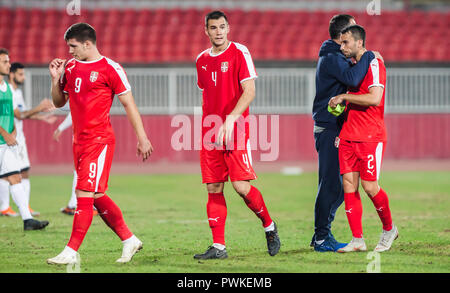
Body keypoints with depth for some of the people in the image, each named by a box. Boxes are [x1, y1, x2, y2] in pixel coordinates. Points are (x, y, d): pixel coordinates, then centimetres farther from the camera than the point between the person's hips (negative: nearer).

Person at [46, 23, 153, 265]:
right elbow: (59, 102, 21)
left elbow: (129, 104, -5)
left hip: (99, 140, -8)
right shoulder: (70, 67, 12)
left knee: (85, 195, -11)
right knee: (97, 197, 11)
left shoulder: (110, 69, -8)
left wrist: (142, 138, -7)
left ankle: (71, 252, -10)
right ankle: (129, 240, 23)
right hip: (79, 140, 8)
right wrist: (55, 79, 3)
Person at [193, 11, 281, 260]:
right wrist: (207, 129, 16)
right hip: (210, 134, 5)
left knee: (241, 186, -11)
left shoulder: (239, 53, -4)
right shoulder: (202, 59, 14)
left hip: (236, 132, -5)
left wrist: (231, 119, -22)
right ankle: (218, 247, 4)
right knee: (214, 189, 2)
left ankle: (269, 226, 12)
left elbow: (249, 92, -11)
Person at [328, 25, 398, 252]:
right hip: (348, 136, 8)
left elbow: (374, 98, -22)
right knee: (349, 184, 0)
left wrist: (344, 97, -15)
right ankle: (357, 240, 2)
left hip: (370, 137, -8)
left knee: (370, 186, -7)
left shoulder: (374, 65, -10)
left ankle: (389, 229, 15)